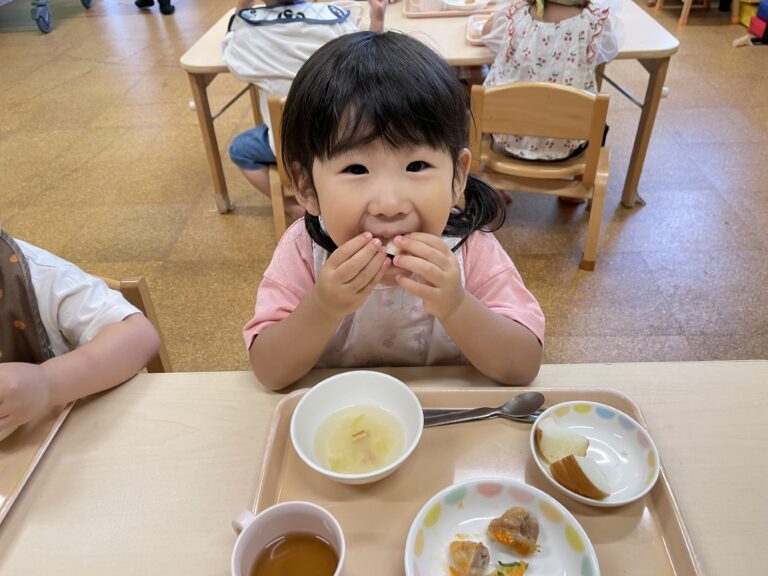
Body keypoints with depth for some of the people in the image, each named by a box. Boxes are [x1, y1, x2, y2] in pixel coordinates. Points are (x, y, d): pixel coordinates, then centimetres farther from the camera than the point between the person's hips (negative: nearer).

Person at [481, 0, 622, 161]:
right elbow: (610, 47, 5)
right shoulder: (597, 20, -19)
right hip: (563, 146, -1)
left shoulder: (513, 13, -18)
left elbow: (487, 32, 5)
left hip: (506, 138, 1)